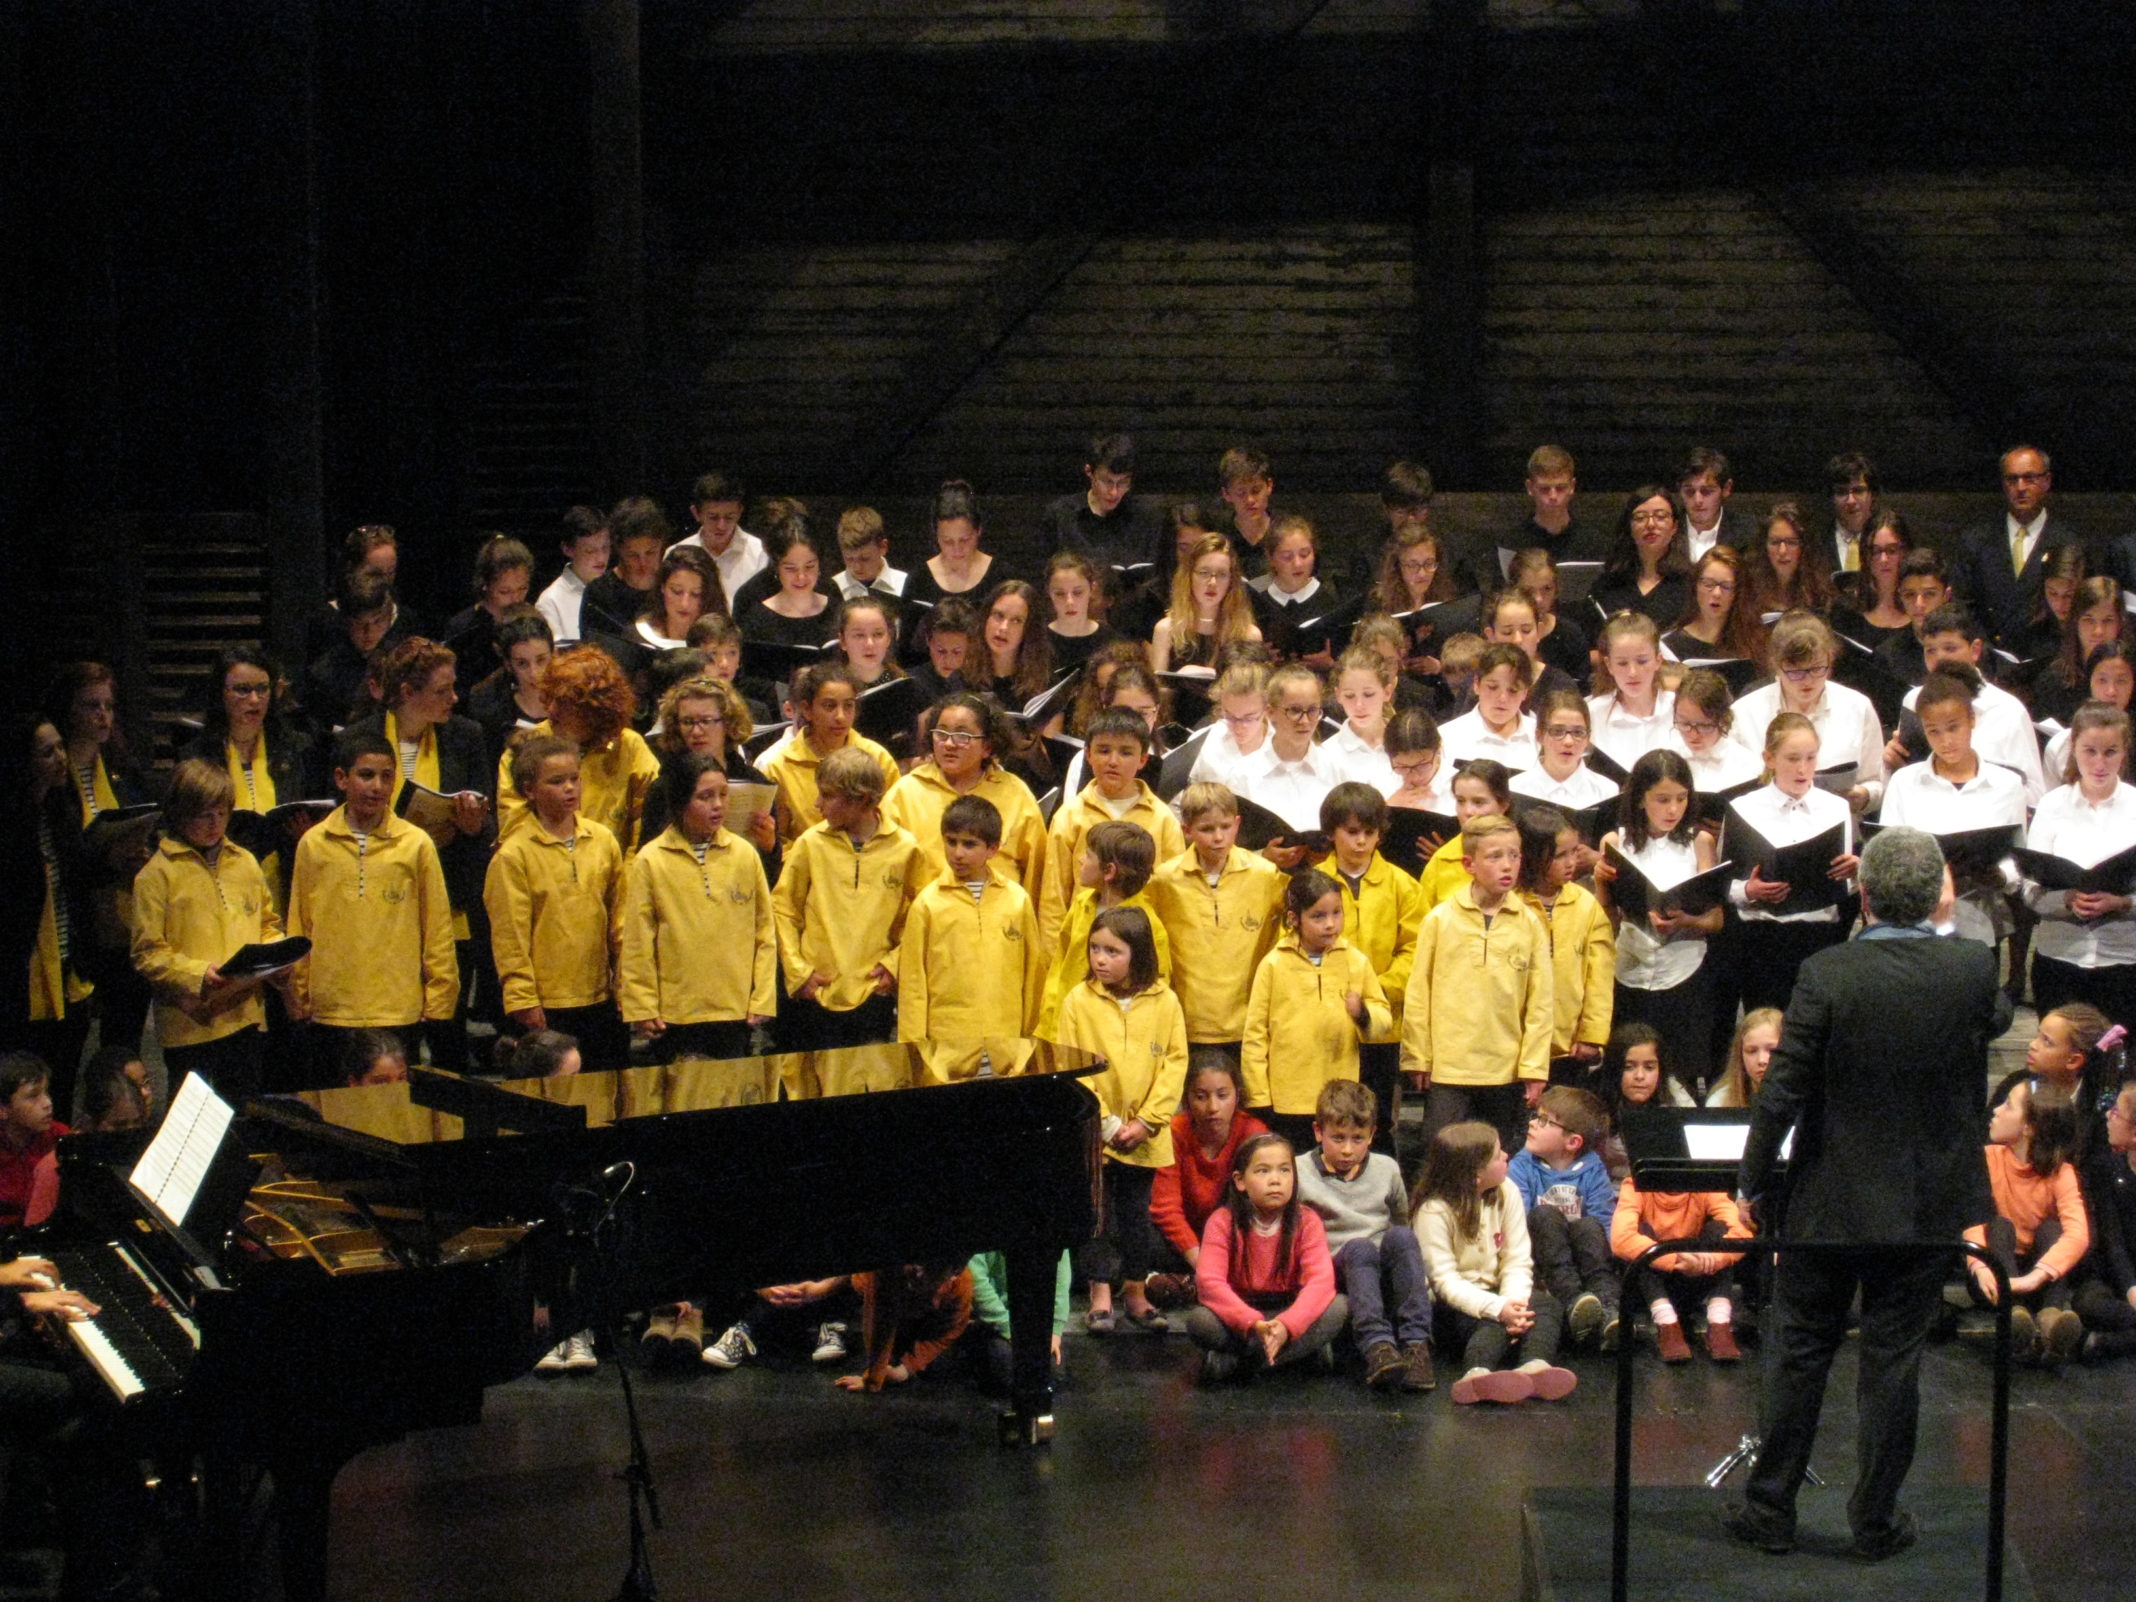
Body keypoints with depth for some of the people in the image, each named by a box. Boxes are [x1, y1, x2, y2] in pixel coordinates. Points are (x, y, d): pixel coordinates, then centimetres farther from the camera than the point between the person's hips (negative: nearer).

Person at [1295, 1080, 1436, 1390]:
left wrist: (1416, 1270, 19)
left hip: (1384, 1271, 3)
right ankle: (1376, 1346, -53)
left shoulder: (1387, 1169, 13)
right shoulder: (1300, 1173, 3)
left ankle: (1416, 1344, -39)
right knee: (1359, 1247, -35)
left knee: (1400, 1236, -30)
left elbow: (1403, 1220, 25)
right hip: (1335, 1272, -3)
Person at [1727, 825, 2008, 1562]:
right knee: (1894, 1362, 10)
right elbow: (1998, 1020, 14)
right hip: (1929, 1209, 1)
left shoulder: (1826, 974, -16)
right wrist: (1945, 929, 16)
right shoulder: (1973, 969, -11)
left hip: (1828, 1205, -1)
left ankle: (1770, 1510, 18)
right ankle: (1876, 1521, 17)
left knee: (1798, 1356, 11)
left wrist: (1754, 1182, -2)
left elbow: (1781, 1092, -14)